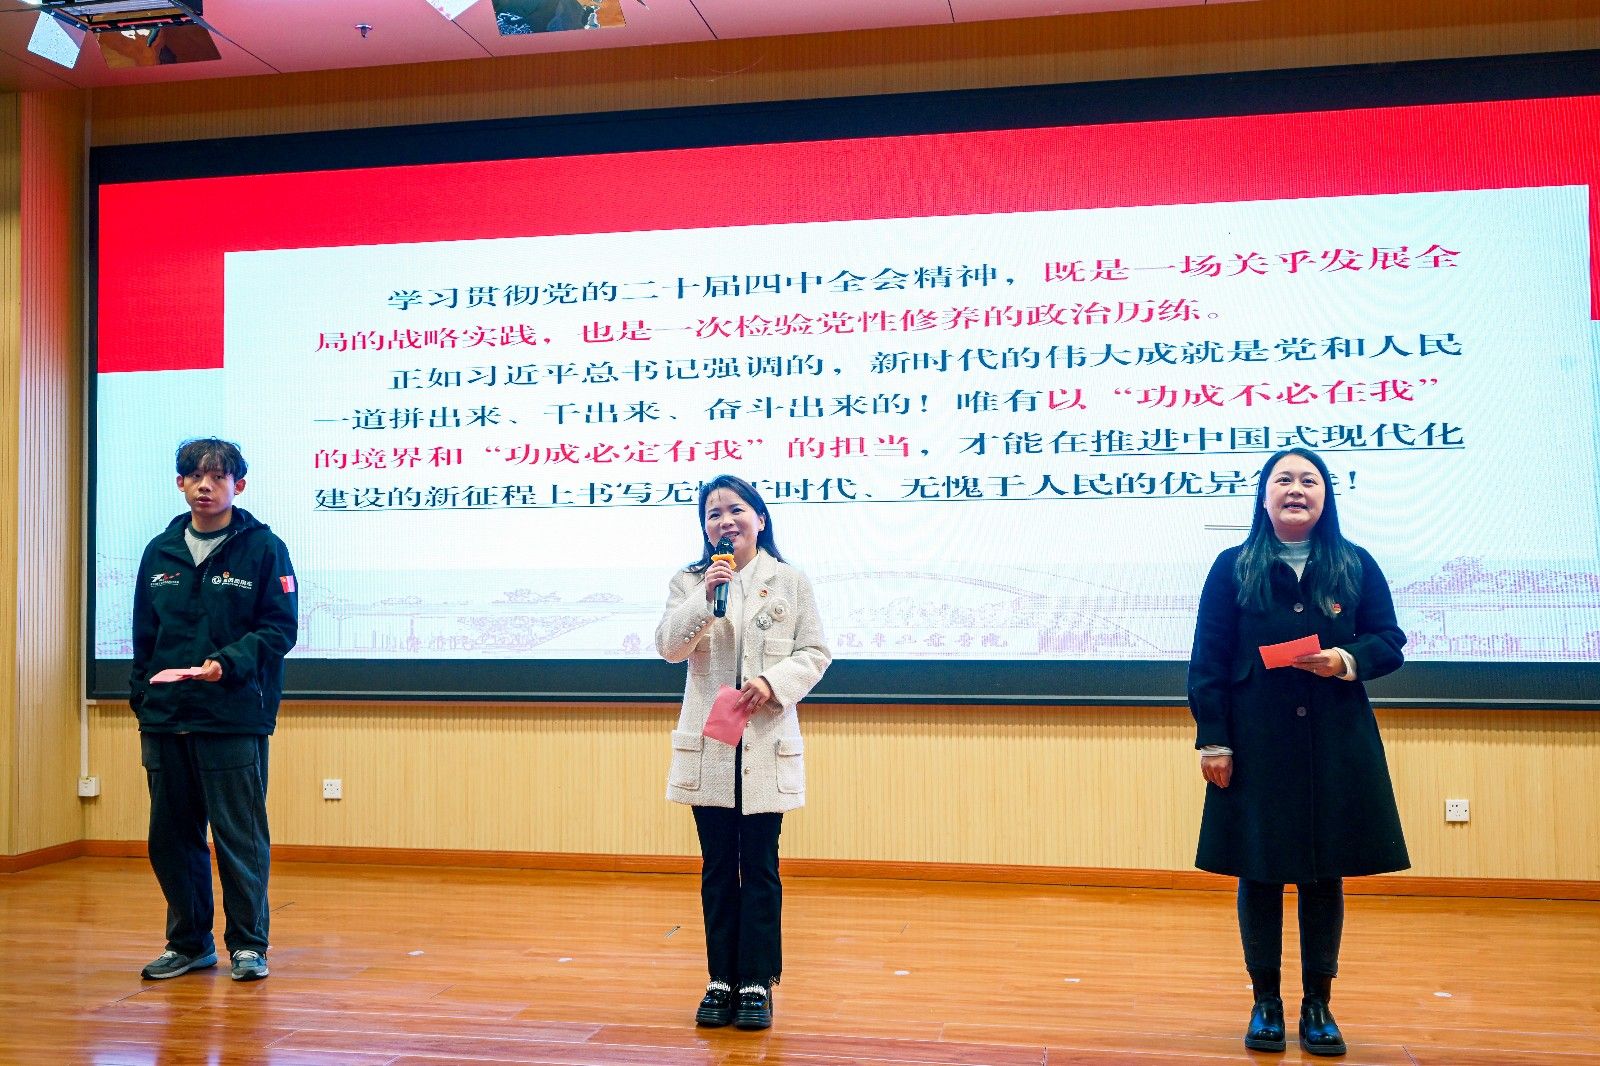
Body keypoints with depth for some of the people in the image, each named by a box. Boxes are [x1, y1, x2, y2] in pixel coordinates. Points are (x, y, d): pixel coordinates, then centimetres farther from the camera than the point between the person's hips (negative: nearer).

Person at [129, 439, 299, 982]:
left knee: (240, 836, -1)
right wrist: (141, 695, 12)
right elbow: (144, 635, 19)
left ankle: (248, 944, 13)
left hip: (234, 719, -5)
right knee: (171, 836, 11)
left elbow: (280, 628, -5)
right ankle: (189, 942, 25)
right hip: (164, 720, 5)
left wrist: (228, 663, -19)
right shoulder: (160, 552, 13)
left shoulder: (263, 548, -2)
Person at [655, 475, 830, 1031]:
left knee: (760, 868, 3)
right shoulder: (689, 581, 9)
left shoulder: (790, 582, 4)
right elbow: (669, 647, -3)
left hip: (766, 745, -1)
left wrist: (772, 682, -16)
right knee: (718, 868, 9)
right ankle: (721, 980, 18)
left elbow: (815, 653, 1)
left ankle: (757, 983, 12)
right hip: (708, 746, 2)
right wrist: (703, 598, -17)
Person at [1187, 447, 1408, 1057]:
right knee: (1258, 873, 4)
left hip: (1336, 746, 1)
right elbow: (1207, 661, 0)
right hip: (1256, 746, -1)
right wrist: (1212, 740, -7)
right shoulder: (1233, 568, 3)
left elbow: (1389, 641, 7)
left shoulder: (1356, 566, 7)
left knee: (1325, 873, 7)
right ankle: (1265, 1003, 18)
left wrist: (1348, 660, -14)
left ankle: (1318, 1005, 20)